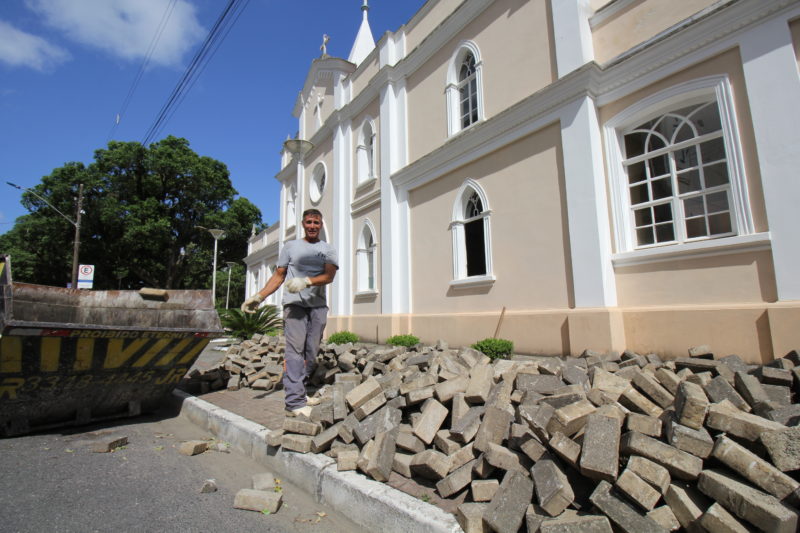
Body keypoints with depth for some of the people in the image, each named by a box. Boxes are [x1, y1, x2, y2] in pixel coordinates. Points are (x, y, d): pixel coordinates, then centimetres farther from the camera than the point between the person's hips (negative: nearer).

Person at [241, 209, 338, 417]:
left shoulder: (328, 250, 13)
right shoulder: (291, 246, 15)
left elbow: (329, 275, -4)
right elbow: (278, 276, 14)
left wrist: (306, 281, -21)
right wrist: (258, 296, 4)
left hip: (318, 305, 2)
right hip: (294, 303, -2)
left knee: (311, 352, 3)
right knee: (295, 349, -11)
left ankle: (300, 393, 14)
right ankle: (295, 402, -12)